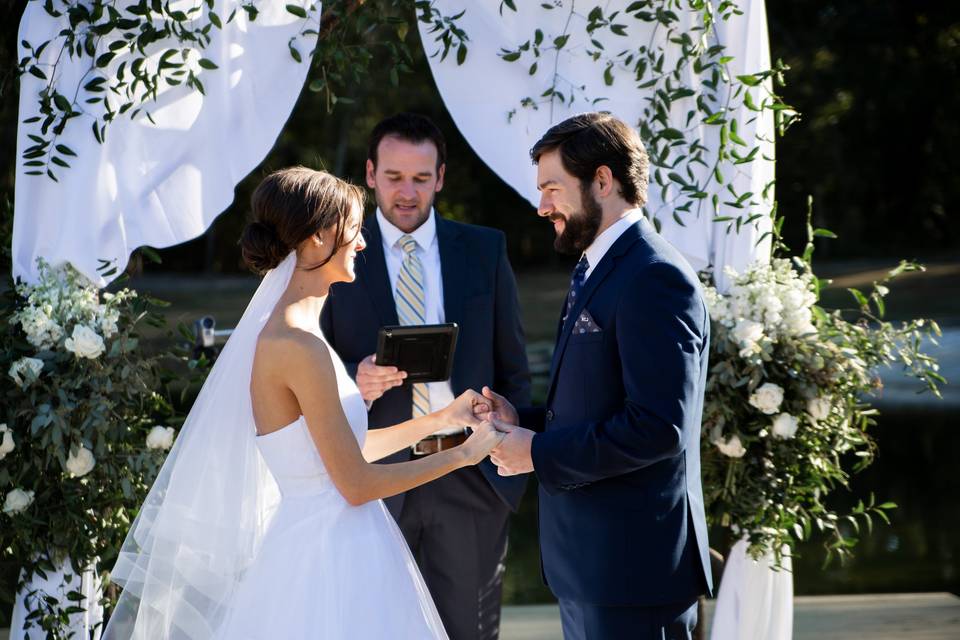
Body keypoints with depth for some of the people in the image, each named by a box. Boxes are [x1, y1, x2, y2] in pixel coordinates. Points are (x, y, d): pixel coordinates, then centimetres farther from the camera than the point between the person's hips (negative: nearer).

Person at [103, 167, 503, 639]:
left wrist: (442, 419, 14)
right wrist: (464, 453, -7)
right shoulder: (300, 345, -20)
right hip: (332, 559, -9)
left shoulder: (284, 331, 9)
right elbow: (357, 484, -17)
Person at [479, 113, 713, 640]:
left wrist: (539, 453, -16)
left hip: (632, 562, -10)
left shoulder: (655, 279, -17)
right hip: (589, 557, 10)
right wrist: (524, 422, 5)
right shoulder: (595, 271, 16)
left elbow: (658, 428, -24)